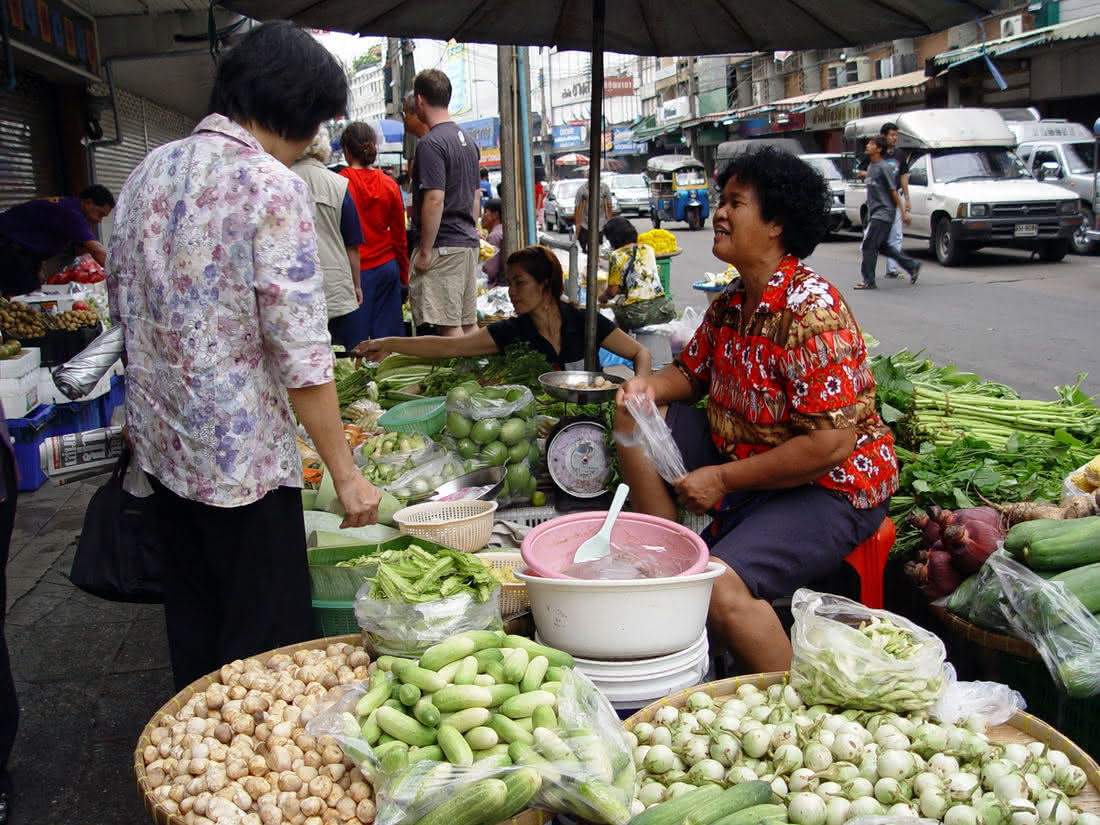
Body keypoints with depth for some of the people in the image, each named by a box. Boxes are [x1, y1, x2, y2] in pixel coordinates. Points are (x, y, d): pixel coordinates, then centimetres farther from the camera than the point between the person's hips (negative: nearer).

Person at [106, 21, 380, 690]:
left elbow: (123, 301, 15)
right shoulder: (272, 186, -17)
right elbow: (301, 350, -21)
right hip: (241, 456, -8)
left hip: (160, 441, 8)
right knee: (266, 638, 6)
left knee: (193, 623, 22)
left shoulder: (150, 171, 7)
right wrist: (346, 473, -15)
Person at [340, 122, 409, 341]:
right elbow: (400, 236, 9)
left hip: (356, 271, -4)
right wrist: (404, 277, 18)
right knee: (387, 339, 9)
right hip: (387, 266, 4)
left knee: (356, 343, 1)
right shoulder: (389, 185, 3)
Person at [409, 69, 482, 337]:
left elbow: (435, 199, -20)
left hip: (443, 246, -9)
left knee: (449, 326, -6)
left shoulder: (431, 143, -13)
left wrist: (425, 251, -16)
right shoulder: (467, 140, 14)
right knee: (468, 323, 12)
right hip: (469, 243, 9)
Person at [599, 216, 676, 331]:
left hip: (637, 313, -5)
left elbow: (612, 291, -1)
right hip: (662, 309, 5)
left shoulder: (616, 256, 0)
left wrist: (602, 298, 22)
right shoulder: (648, 249, 15)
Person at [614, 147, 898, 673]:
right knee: (634, 420, 5)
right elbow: (691, 373, 18)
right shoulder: (730, 303, 4)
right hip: (741, 460, 9)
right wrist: (651, 387, -7)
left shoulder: (811, 310, -24)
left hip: (828, 488, -9)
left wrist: (722, 479, -22)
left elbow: (831, 444, -28)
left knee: (719, 585, -30)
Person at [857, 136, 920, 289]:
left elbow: (893, 191, -13)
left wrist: (903, 212, -13)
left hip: (883, 212, -9)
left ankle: (868, 281, -5)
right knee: (883, 246, 14)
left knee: (869, 245, -10)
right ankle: (912, 265, 27)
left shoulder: (883, 168, -13)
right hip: (874, 212, 9)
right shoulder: (870, 167, 13)